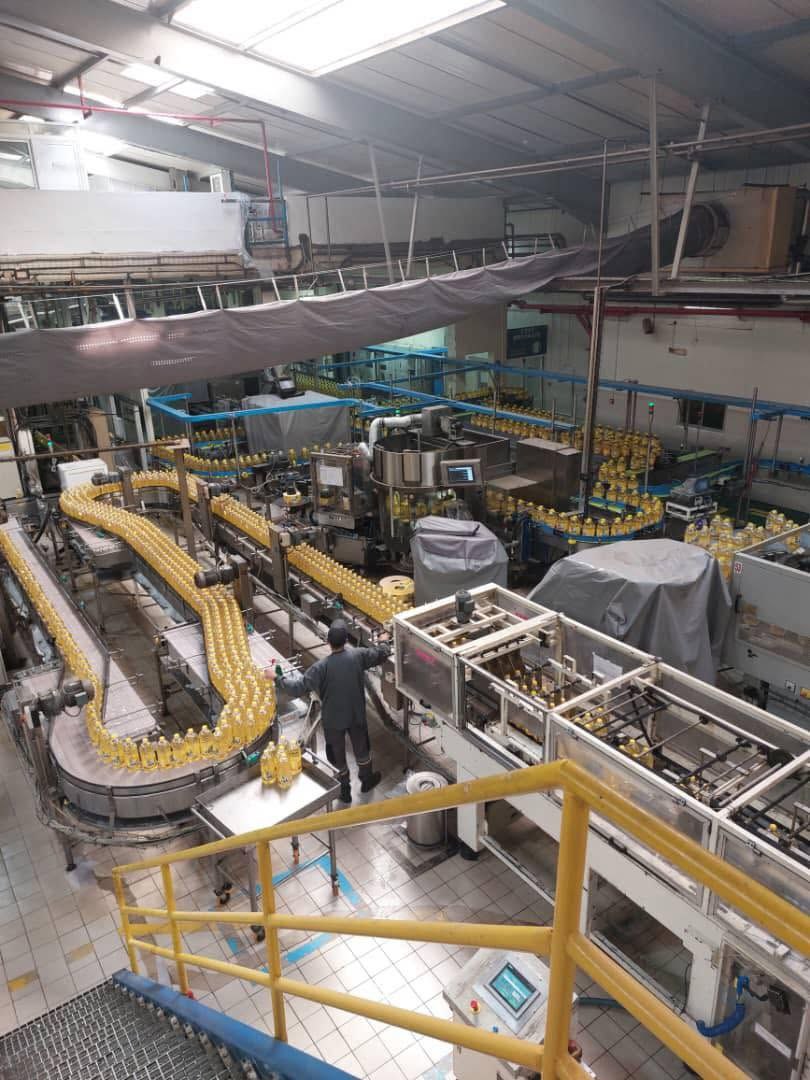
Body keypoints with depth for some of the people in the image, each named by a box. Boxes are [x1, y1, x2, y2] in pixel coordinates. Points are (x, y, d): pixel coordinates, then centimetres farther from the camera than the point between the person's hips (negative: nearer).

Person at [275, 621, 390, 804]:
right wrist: (387, 648, 23)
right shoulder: (357, 656, -19)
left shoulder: (321, 667, -27)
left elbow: (300, 686, -19)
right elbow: (378, 653, 0)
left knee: (338, 755, 19)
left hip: (333, 720, -2)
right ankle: (366, 780, 48)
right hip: (356, 715, 2)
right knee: (361, 748, 26)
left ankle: (345, 791, 37)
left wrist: (281, 679, -3)